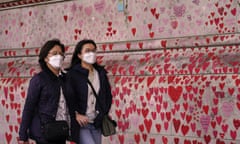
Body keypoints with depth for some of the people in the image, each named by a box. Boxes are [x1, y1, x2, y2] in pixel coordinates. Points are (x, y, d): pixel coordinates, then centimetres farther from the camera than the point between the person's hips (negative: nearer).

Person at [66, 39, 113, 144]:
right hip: (80, 124, -5)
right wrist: (76, 114, -17)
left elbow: (108, 95, 16)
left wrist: (102, 114, 6)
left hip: (96, 123, 5)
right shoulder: (72, 74, -3)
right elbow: (69, 97, -9)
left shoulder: (101, 73, 11)